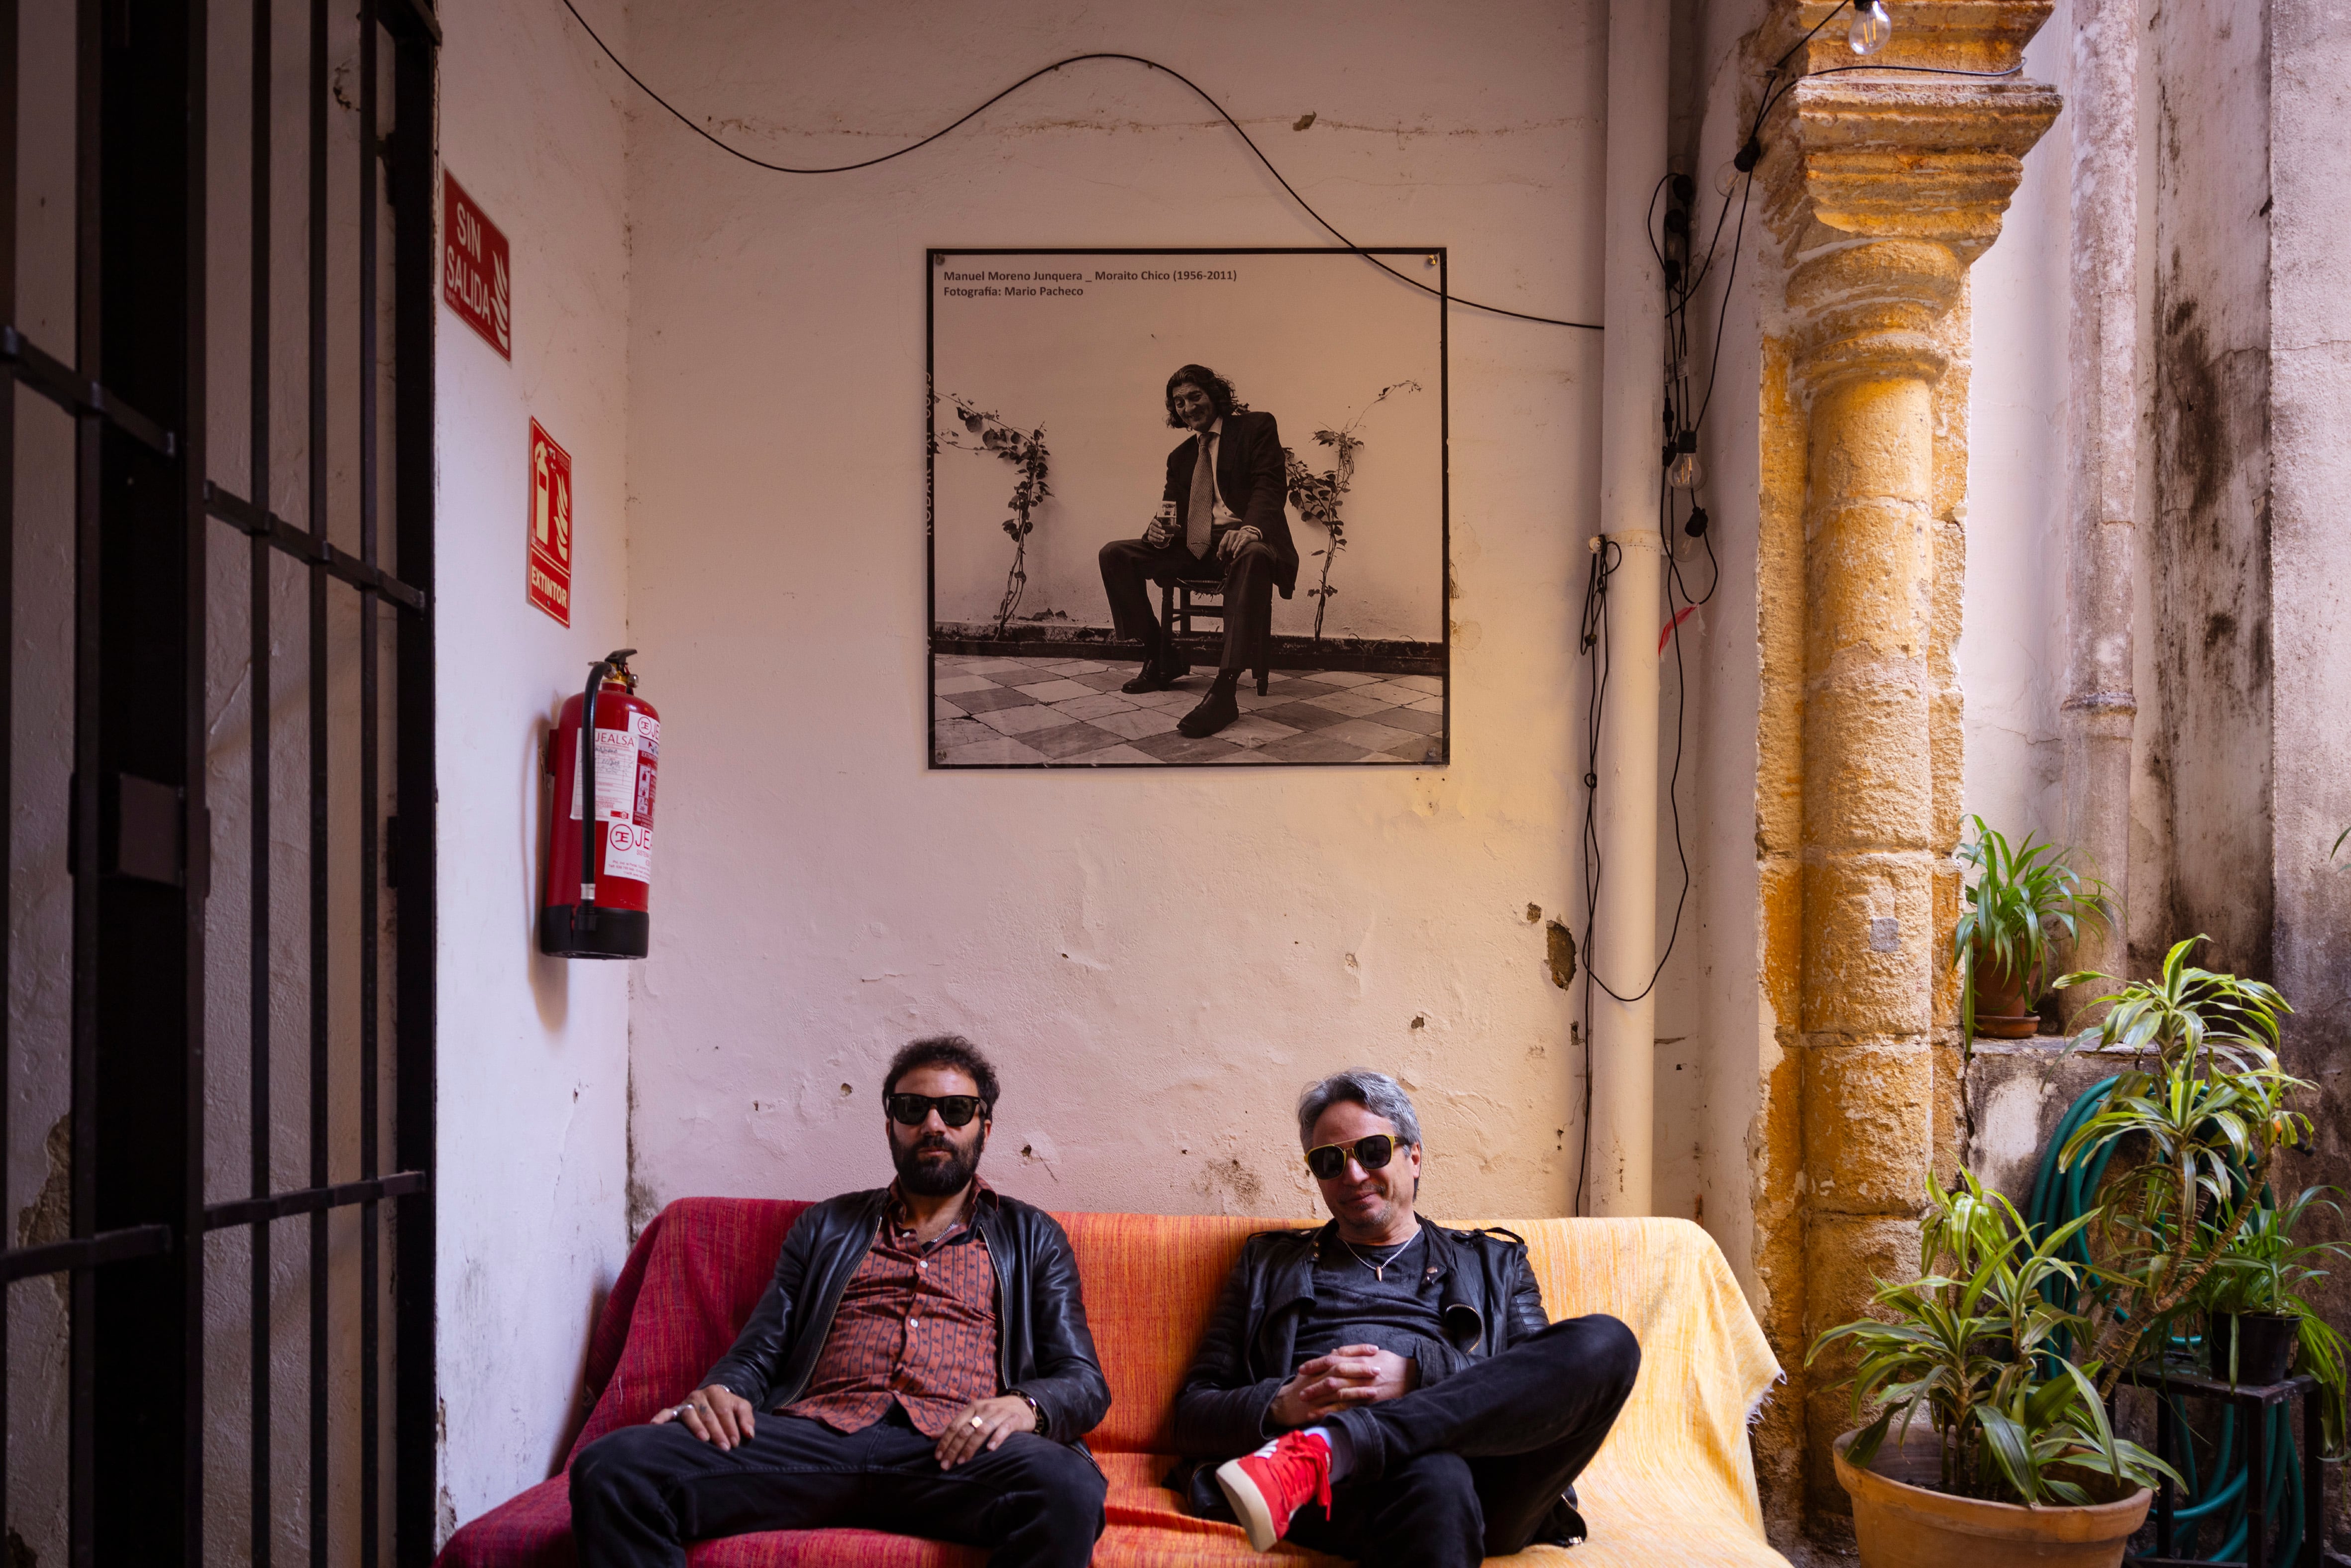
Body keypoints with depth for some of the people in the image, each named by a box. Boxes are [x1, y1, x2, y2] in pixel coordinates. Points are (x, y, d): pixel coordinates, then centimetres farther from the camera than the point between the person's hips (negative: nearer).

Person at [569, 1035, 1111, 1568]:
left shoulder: (1031, 1237, 23)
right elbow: (757, 1355, 22)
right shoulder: (824, 1227, 28)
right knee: (611, 1467, -26)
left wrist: (1024, 1405, -11)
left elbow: (1085, 1383, 14)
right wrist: (718, 1393, -4)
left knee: (1067, 1487, -39)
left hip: (955, 1448, -1)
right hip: (817, 1434, 2)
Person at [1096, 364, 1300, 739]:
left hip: (1242, 542, -6)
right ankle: (1162, 660, -1)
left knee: (1252, 555, -43)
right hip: (1193, 549, 6)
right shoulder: (1180, 456, 25)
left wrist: (1250, 528, -29)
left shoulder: (1257, 428, 7)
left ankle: (1224, 690, -48)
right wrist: (1161, 529, -7)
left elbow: (1270, 485, -7)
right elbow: (1172, 509, 21)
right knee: (1115, 554, -9)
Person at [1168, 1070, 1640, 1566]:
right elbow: (1193, 1413, 19)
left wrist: (1417, 1373, -7)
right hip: (1345, 1490, -5)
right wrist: (1280, 1407, -4)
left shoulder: (1494, 1262, 27)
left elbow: (1542, 1390, 10)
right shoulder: (1270, 1262, 28)